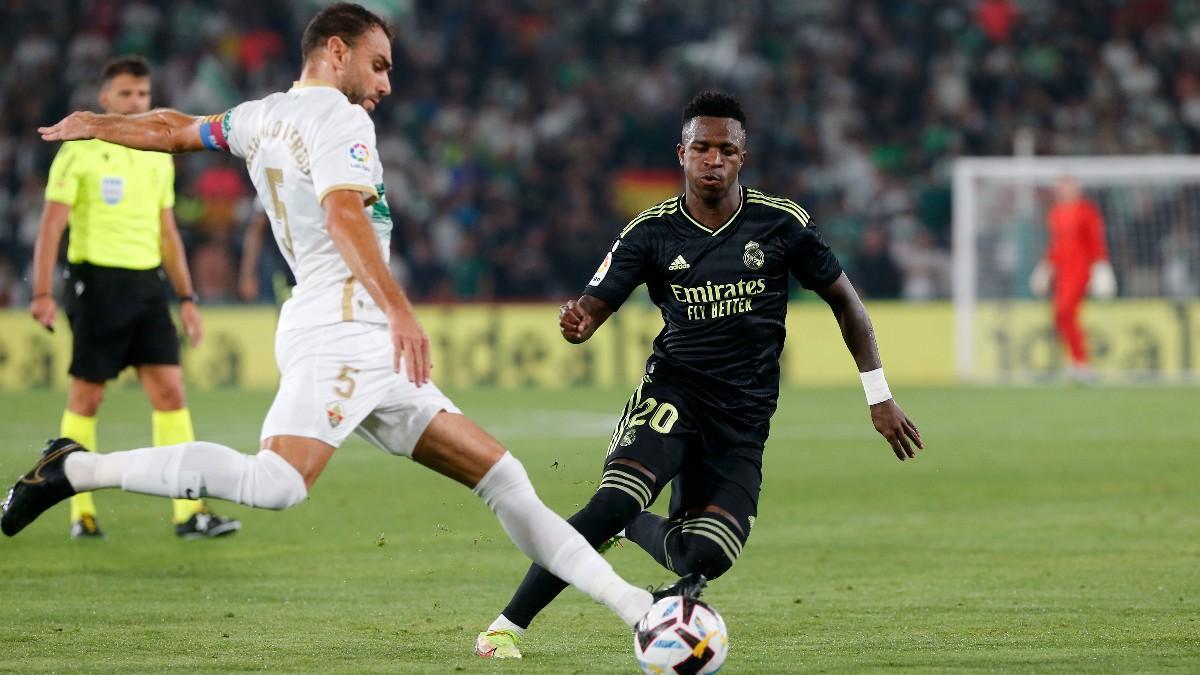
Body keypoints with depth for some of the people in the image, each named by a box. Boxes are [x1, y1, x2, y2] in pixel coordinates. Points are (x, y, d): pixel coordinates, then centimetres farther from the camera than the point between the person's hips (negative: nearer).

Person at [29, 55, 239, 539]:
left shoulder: (158, 156, 14)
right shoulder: (80, 152, -4)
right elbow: (51, 227, -7)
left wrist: (186, 297, 15)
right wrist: (42, 294, -15)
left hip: (147, 284, 5)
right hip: (97, 280, -5)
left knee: (170, 391, -4)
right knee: (87, 395, 1)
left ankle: (190, 513, -8)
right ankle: (82, 512, 11)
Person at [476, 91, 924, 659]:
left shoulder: (782, 224, -4)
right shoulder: (651, 232, -4)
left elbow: (844, 300, 7)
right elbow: (592, 308, -9)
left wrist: (879, 398, 6)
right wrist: (575, 324, -35)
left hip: (743, 421, 1)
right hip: (673, 394, -1)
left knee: (703, 559, -13)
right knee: (614, 501, -29)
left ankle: (634, 527, 23)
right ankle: (507, 624, -21)